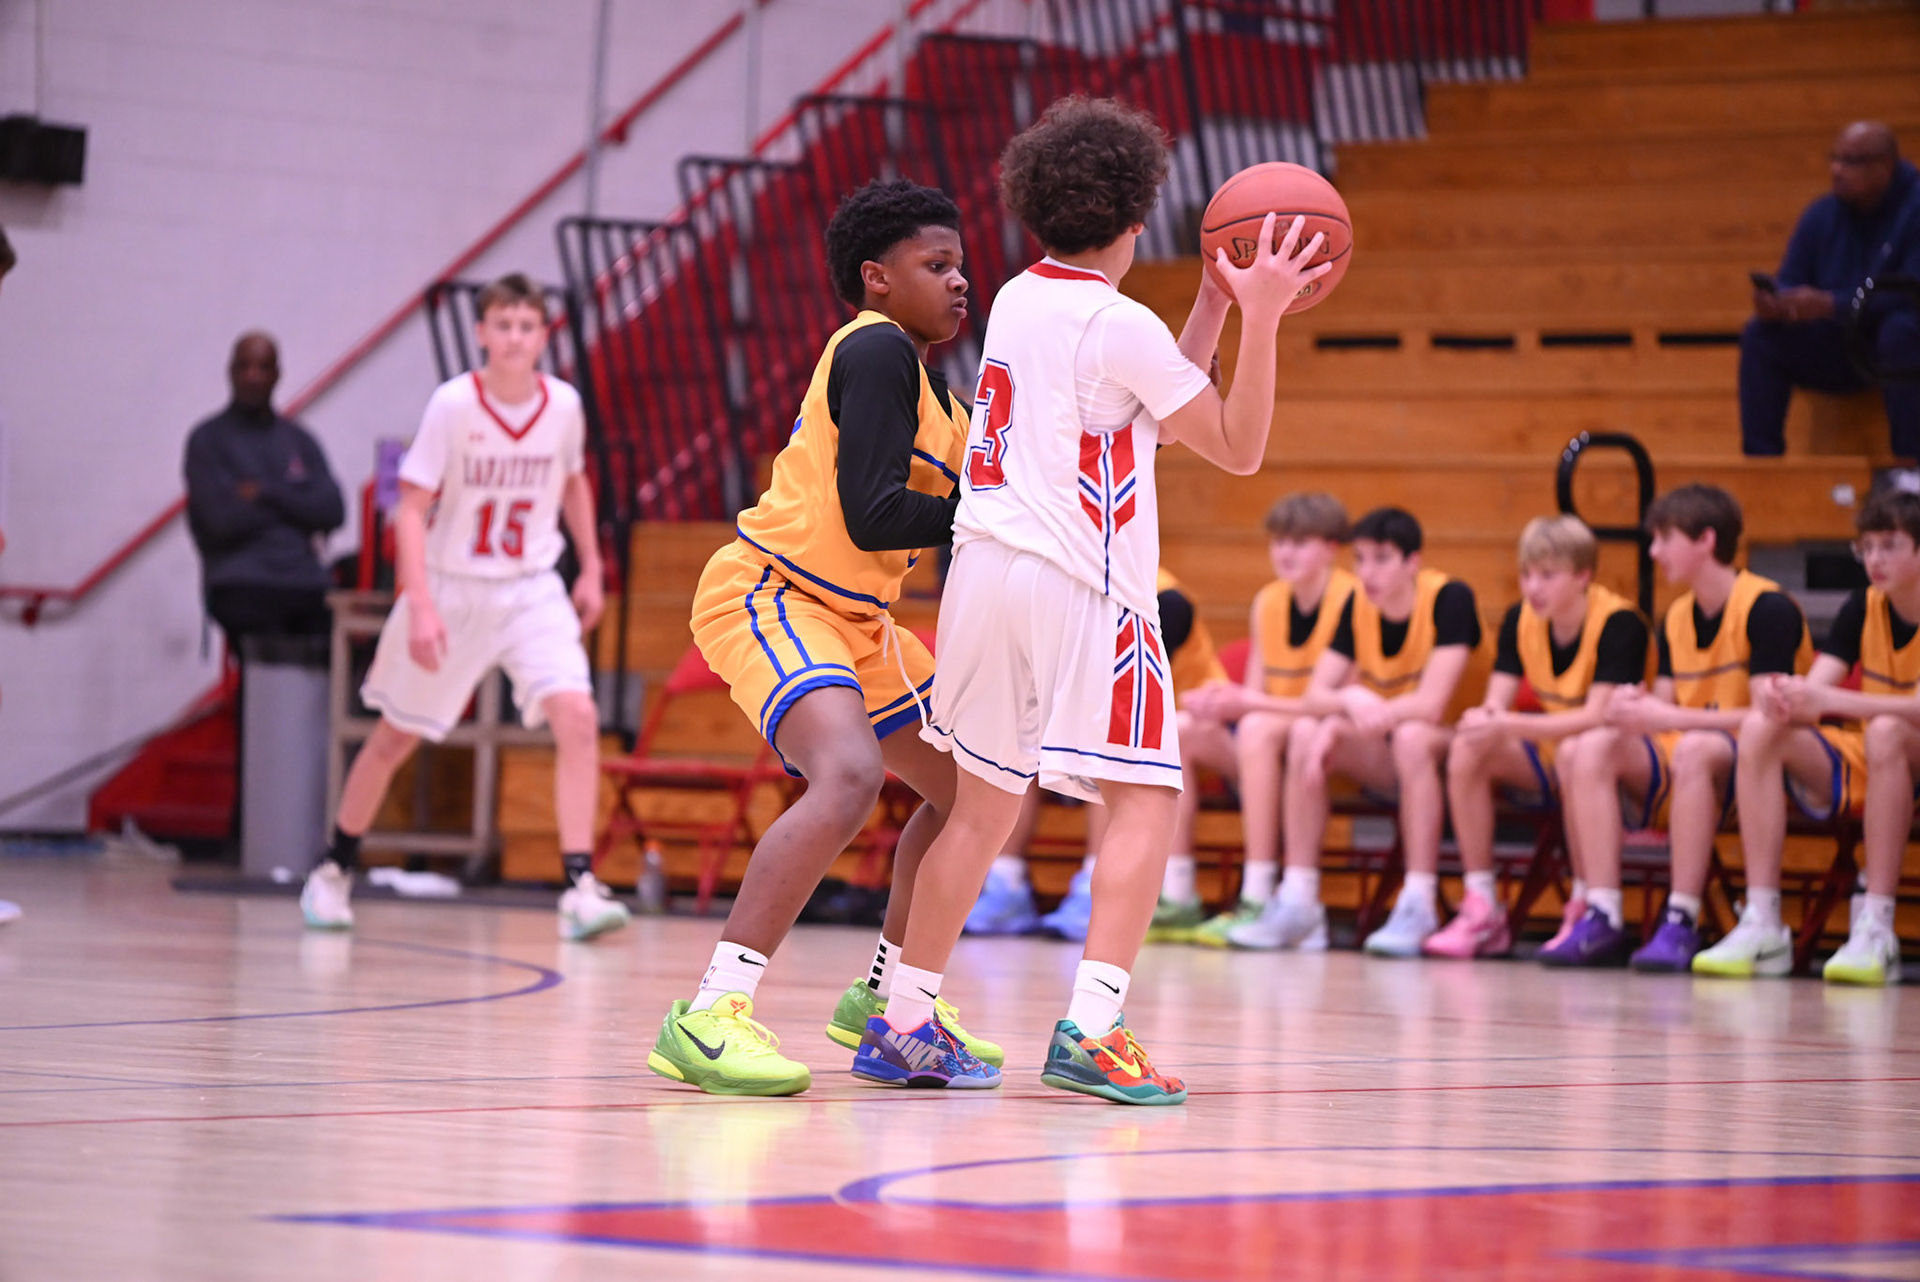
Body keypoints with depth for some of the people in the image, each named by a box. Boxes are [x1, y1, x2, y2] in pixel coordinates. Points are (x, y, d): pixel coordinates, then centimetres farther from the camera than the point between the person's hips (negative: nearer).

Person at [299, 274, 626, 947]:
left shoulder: (563, 405, -6)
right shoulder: (453, 404, -17)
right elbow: (412, 508, -16)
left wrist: (591, 569, 11)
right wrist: (420, 607, -25)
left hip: (533, 591, 2)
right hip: (451, 588, -2)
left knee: (577, 717, -20)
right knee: (396, 736, 12)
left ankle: (580, 889, -20)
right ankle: (335, 870, 33)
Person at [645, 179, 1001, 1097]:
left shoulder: (918, 370, 15)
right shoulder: (876, 349, -15)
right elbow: (871, 517, -23)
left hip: (851, 618, 11)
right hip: (765, 597, -11)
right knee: (850, 776, -32)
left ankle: (884, 998, 30)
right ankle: (708, 1018, -34)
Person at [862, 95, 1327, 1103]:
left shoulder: (1018, 298, 13)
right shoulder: (1121, 327, -11)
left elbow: (1161, 406, 20)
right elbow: (1238, 448, -5)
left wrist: (1215, 301, 18)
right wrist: (1260, 316, -9)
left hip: (985, 568, 8)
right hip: (1079, 585, -8)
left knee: (983, 801, 16)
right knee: (1145, 799, -6)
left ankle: (901, 1023, 17)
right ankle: (1089, 1030, -20)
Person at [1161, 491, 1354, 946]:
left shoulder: (1352, 598, -12)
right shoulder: (1268, 601, 9)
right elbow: (1255, 694, 11)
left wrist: (1248, 703, -22)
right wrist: (1222, 702, -14)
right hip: (1274, 733, 7)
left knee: (1259, 727, -35)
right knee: (1174, 727, -12)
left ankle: (1258, 900, -37)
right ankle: (1173, 896, -15)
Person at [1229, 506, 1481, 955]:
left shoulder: (1450, 598, -19)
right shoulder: (1358, 605, -2)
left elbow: (1431, 705, -27)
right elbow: (1313, 697, -7)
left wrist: (1339, 723, -30)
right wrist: (1349, 701, -31)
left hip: (1451, 751, -5)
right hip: (1382, 756, 5)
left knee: (1411, 737, -37)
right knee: (1304, 733, -19)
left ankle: (1419, 907, -35)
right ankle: (1298, 899, -19)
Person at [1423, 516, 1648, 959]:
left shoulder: (1619, 622, -20)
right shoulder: (1521, 620, -1)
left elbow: (1597, 717, -29)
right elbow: (1497, 701, -6)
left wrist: (1508, 725, -36)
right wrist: (1485, 717, -33)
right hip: (1550, 761, 6)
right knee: (1467, 749, -19)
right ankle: (1481, 909, -19)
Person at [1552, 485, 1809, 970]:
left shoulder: (1768, 608, -11)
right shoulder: (1676, 618, 13)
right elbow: (1664, 704, 11)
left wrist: (1668, 718, -24)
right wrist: (1634, 707, -13)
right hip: (1679, 773, 7)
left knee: (1693, 749, -38)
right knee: (1591, 747, -17)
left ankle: (1682, 922, -38)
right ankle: (1601, 917, -26)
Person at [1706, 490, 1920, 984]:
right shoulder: (1863, 609, 6)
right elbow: (1813, 691, -4)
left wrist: (1828, 700, -35)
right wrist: (1782, 696, -28)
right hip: (1854, 768, 5)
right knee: (1760, 726, -20)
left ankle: (1876, 930, -40)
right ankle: (1761, 927, -27)